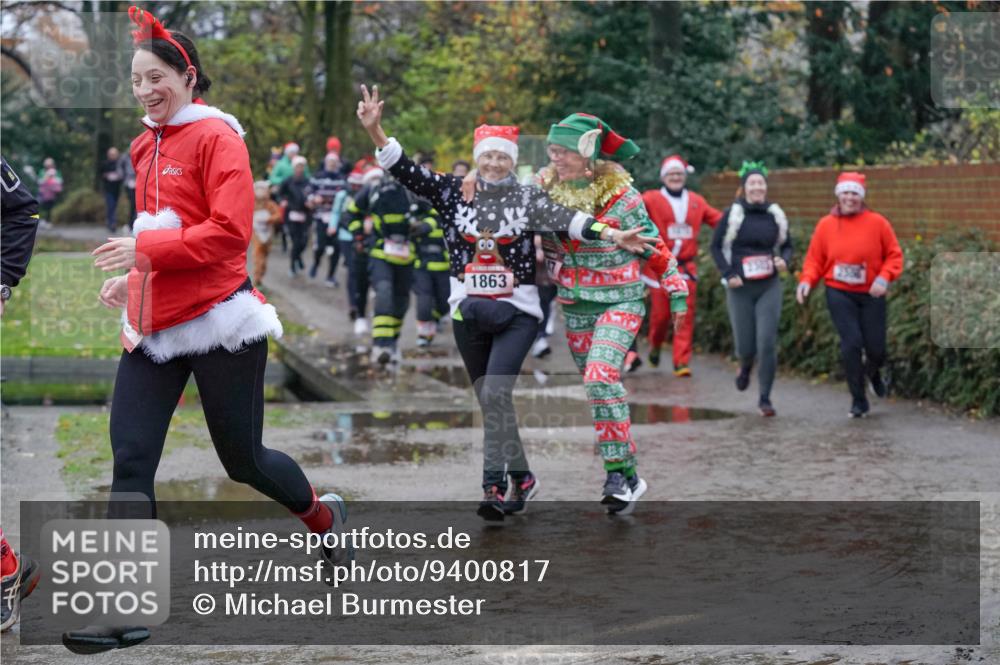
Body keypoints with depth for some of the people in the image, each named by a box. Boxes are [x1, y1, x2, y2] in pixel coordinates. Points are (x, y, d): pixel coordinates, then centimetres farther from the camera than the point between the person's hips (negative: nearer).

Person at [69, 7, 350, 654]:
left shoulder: (215, 136, -9)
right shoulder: (146, 147, 15)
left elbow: (231, 232, -18)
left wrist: (145, 250, -23)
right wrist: (133, 278, 9)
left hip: (218, 321, -7)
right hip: (153, 326, 7)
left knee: (242, 459, 6)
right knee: (131, 460, -5)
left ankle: (324, 514, 37)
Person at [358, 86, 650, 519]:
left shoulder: (526, 199, -3)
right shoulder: (453, 192, 2)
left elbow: (565, 220, -17)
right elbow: (405, 170, -5)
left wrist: (612, 235, -33)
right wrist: (375, 131, -20)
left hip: (517, 312, -3)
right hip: (469, 312, 3)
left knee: (495, 393, -19)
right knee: (490, 402, 9)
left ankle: (495, 486, -15)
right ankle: (520, 477, 26)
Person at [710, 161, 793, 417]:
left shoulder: (775, 215, 3)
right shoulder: (732, 214, -4)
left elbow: (787, 245, 15)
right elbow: (716, 247, 3)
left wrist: (784, 261, -6)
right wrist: (728, 274, -7)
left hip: (769, 287, 1)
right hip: (740, 289, -1)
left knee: (767, 343, -9)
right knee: (745, 345, 1)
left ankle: (765, 398, 3)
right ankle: (745, 367, 40)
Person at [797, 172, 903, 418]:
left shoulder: (877, 223, -4)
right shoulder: (826, 225, -1)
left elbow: (894, 255, 0)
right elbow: (814, 259, 3)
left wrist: (884, 278, -17)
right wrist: (806, 281, -14)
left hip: (871, 295, 0)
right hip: (839, 294, 0)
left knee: (876, 348, 2)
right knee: (851, 342, -14)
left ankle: (873, 372, 43)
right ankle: (859, 401, 2)